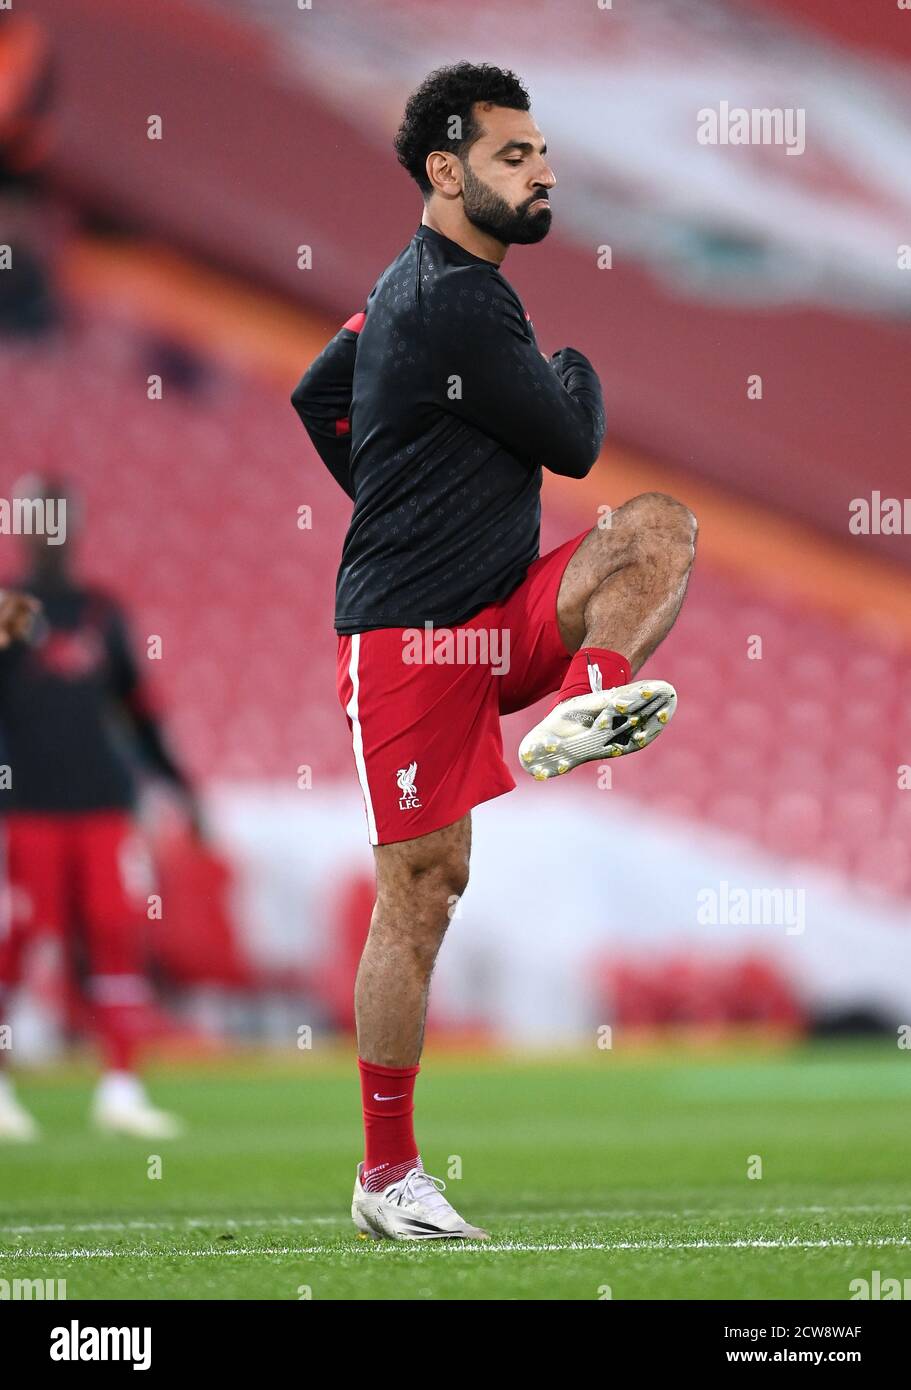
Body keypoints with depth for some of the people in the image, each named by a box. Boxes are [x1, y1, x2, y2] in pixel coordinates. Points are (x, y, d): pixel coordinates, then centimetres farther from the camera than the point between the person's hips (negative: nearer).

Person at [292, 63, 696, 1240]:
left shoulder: (410, 285, 14)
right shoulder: (459, 303, -17)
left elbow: (315, 399, 28)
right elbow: (571, 444, -11)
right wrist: (577, 373, 10)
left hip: (500, 621, 9)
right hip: (413, 635, -9)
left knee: (661, 528, -9)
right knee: (422, 889, -6)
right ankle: (386, 1175, 0)